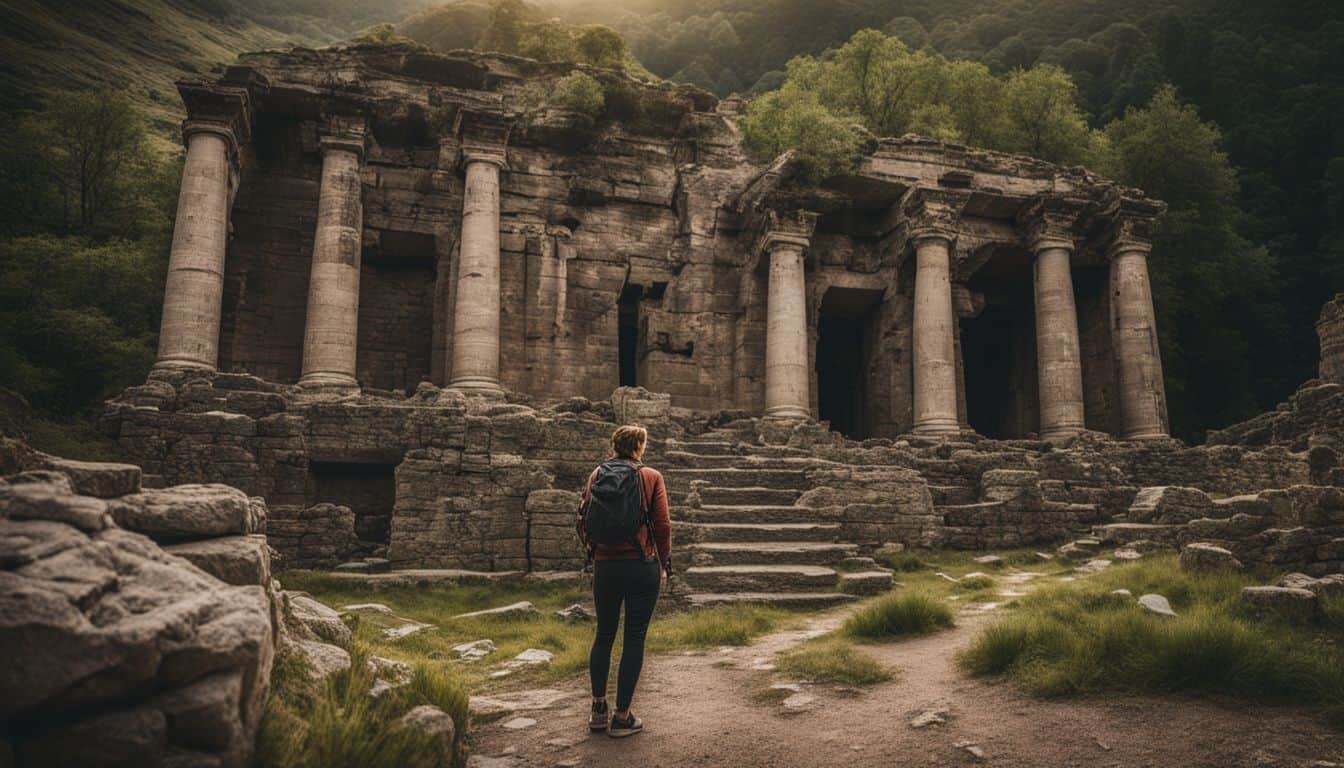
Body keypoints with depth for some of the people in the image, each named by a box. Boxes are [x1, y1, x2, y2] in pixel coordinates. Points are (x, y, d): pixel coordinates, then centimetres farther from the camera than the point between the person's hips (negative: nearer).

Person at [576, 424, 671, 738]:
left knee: (604, 634, 17)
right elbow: (663, 525, -7)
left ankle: (599, 710, 23)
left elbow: (584, 520, 3)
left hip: (605, 567, 3)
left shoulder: (597, 474, 3)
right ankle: (622, 717, 11)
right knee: (634, 639, 6)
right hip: (643, 567, -3)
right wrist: (665, 565, 4)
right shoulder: (651, 477, -4)